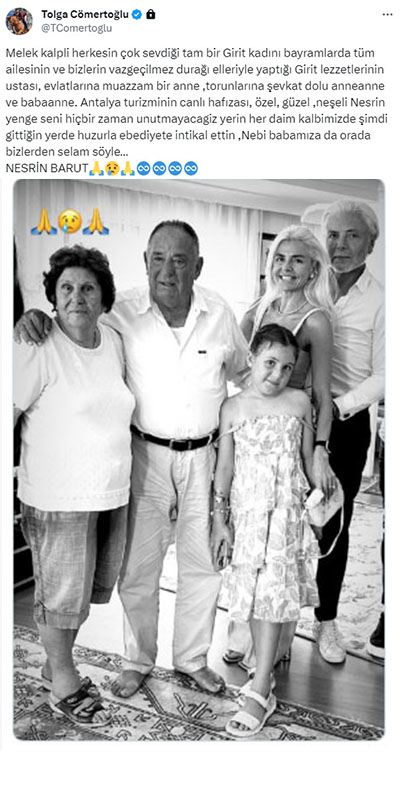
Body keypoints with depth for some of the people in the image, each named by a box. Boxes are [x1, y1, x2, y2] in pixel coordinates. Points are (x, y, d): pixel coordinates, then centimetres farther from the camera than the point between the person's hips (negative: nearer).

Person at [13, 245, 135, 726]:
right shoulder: (37, 349, -16)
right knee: (61, 595, 11)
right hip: (58, 500, -6)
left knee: (89, 588, 21)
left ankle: (57, 665, 45)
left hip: (112, 493, 7)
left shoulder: (113, 342, 5)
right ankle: (63, 685, 35)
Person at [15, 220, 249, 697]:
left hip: (204, 456, 2)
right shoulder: (123, 312, -11)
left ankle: (192, 658, 38)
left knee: (203, 564, 15)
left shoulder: (219, 313, -4)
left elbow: (243, 371, 12)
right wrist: (35, 314, -18)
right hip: (147, 455, -2)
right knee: (138, 568, 9)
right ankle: (138, 662, 35)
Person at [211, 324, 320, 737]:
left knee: (273, 595, -3)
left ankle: (260, 692, 5)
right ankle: (264, 668, 28)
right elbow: (224, 468, 1)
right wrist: (219, 521, 0)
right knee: (253, 594, 9)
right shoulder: (233, 408, 0)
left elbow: (308, 458, 9)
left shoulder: (300, 402, 0)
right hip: (247, 512, 1)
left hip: (287, 512, -1)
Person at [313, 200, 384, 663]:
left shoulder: (378, 302, -2)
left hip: (346, 423, -1)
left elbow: (382, 377, -3)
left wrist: (337, 407, -15)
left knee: (333, 525, 10)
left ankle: (326, 620, 28)